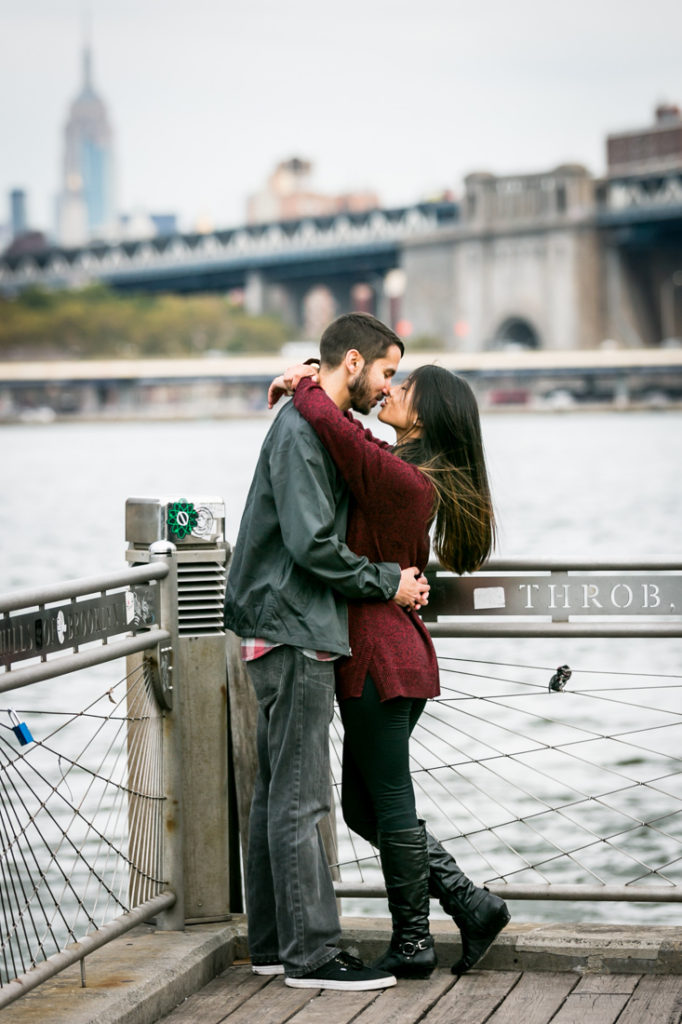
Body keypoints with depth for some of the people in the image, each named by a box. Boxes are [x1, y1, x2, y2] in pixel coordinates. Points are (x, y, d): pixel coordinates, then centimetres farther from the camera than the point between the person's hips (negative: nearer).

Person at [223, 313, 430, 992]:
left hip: (294, 635, 11)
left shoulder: (319, 427, 19)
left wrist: (400, 581, 9)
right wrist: (387, 583, -10)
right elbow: (311, 543, -21)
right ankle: (311, 953, -5)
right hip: (293, 635, -11)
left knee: (276, 795, 12)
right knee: (300, 800, -8)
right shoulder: (302, 430, -14)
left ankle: (272, 944, 18)